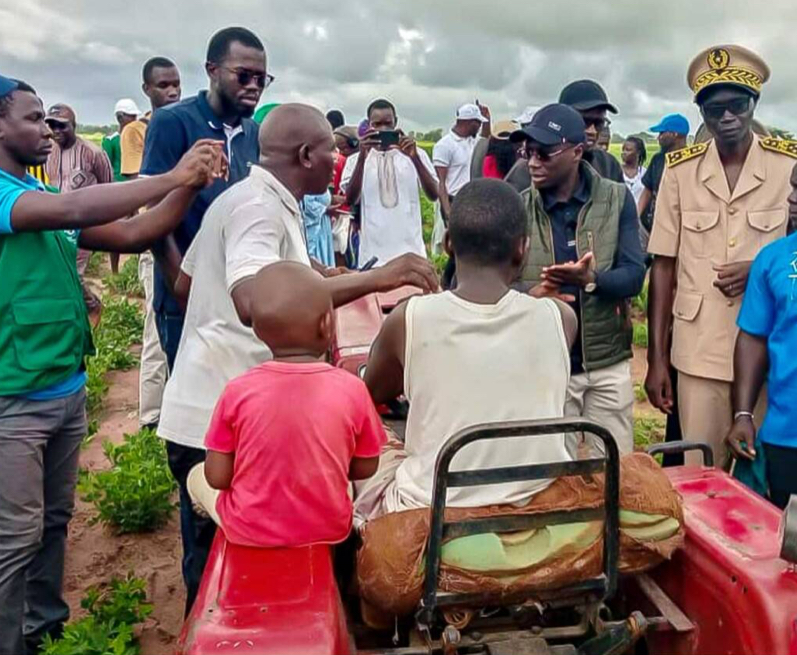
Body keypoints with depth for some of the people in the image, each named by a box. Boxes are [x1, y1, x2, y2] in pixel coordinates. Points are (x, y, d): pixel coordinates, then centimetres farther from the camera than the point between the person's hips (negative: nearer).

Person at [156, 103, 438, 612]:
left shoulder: (247, 197, 12)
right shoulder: (260, 206, -19)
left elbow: (185, 281, 23)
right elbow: (253, 301, -39)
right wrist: (373, 279, -40)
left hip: (216, 409, 10)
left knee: (215, 555, 21)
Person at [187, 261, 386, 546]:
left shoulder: (238, 391, -17)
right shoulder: (352, 389, -16)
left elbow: (217, 477, -10)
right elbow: (365, 469, -5)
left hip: (249, 531, -1)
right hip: (328, 528, 1)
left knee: (197, 475, 26)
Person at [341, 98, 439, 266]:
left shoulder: (416, 154, 5)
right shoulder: (356, 160, 4)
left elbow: (433, 195, -6)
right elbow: (350, 200, -10)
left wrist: (414, 157, -18)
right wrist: (362, 156, -20)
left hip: (411, 249, 1)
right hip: (372, 252, 0)